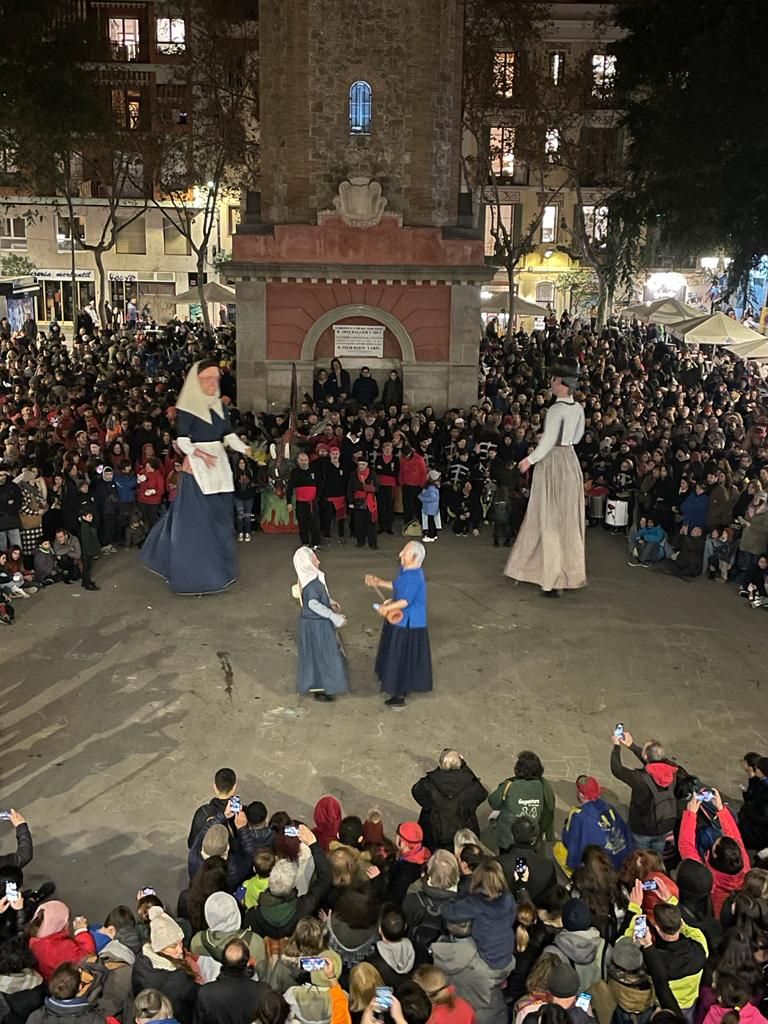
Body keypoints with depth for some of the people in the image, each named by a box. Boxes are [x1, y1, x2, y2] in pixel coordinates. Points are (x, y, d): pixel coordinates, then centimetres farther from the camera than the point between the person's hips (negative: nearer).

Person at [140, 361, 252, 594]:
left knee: (220, 518, 10)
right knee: (195, 521, -1)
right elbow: (182, 441, -13)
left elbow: (230, 435, 8)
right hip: (196, 467, -6)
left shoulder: (221, 406, 11)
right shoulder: (187, 408, -8)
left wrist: (247, 450, -8)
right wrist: (201, 454, -29)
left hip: (219, 465, 6)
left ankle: (219, 570, 22)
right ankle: (195, 576, 9)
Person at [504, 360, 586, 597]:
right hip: (570, 460, 8)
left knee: (550, 519, 1)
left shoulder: (556, 409, -20)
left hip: (553, 461, -7)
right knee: (568, 519, 15)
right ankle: (570, 572, 25)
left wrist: (530, 460, -9)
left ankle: (553, 579, 5)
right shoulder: (578, 408, 3)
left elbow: (548, 442, -21)